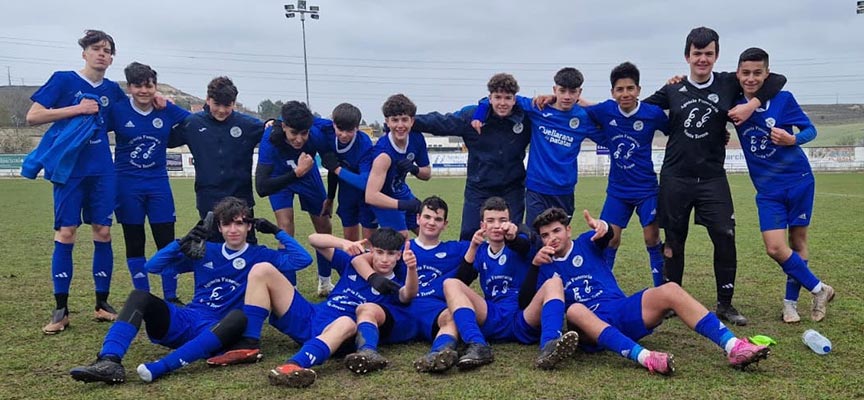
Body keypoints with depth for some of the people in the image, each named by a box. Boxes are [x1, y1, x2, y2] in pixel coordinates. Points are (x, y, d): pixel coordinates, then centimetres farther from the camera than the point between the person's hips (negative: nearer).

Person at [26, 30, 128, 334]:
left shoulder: (113, 90, 9)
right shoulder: (63, 80, -1)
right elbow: (33, 116, -6)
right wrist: (76, 109, -14)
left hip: (102, 171, 3)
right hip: (69, 170, -3)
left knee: (103, 233, 3)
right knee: (65, 234, -4)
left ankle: (102, 304, 14)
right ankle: (61, 309, 5)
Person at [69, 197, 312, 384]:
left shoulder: (258, 256, 5)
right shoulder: (205, 251, 13)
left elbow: (302, 260, -7)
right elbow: (152, 267, 10)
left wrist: (276, 231, -4)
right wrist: (183, 243, -5)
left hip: (216, 331, -4)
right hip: (184, 321, 4)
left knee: (239, 317, -38)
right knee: (140, 296, -17)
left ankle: (161, 367, -48)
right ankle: (110, 362, -38)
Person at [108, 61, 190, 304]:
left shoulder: (167, 110, 0)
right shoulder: (118, 111, -7)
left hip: (158, 183, 2)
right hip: (128, 185, -1)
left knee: (167, 242, 2)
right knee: (134, 244, 7)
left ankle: (171, 297, 13)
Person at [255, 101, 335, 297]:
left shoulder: (318, 134, -34)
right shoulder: (270, 141, -40)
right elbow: (261, 188, -45)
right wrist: (296, 173, -53)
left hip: (309, 174, 3)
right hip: (280, 178, -3)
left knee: (324, 227, 7)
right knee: (286, 227, -19)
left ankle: (325, 282, 28)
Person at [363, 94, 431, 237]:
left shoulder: (417, 138, -15)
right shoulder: (384, 154, -35)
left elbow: (427, 174, 0)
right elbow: (370, 196, -41)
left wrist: (414, 169, -23)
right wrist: (403, 204, -47)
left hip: (400, 190, 7)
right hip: (382, 197, -7)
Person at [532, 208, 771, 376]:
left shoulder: (585, 244, 13)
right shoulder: (545, 267, 13)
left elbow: (606, 237, -11)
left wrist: (601, 227, -36)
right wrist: (534, 264, -15)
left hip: (622, 311, 2)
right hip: (591, 328, -2)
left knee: (669, 290, -22)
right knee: (575, 310, -37)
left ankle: (734, 347, -33)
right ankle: (643, 357, -56)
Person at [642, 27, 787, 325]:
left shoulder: (729, 84, 2)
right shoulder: (673, 90, 4)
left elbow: (776, 80, 5)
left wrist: (752, 105, -9)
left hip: (712, 178, 0)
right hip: (676, 178, 1)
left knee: (725, 238, -7)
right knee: (673, 241, 8)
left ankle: (725, 304, 8)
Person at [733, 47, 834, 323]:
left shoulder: (783, 99, -7)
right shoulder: (734, 104, -1)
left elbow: (810, 130, 0)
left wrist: (792, 139, -22)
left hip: (798, 180, -2)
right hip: (767, 189, 2)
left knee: (797, 241, 6)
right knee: (775, 247, -9)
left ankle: (791, 301, 23)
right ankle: (819, 290, 13)